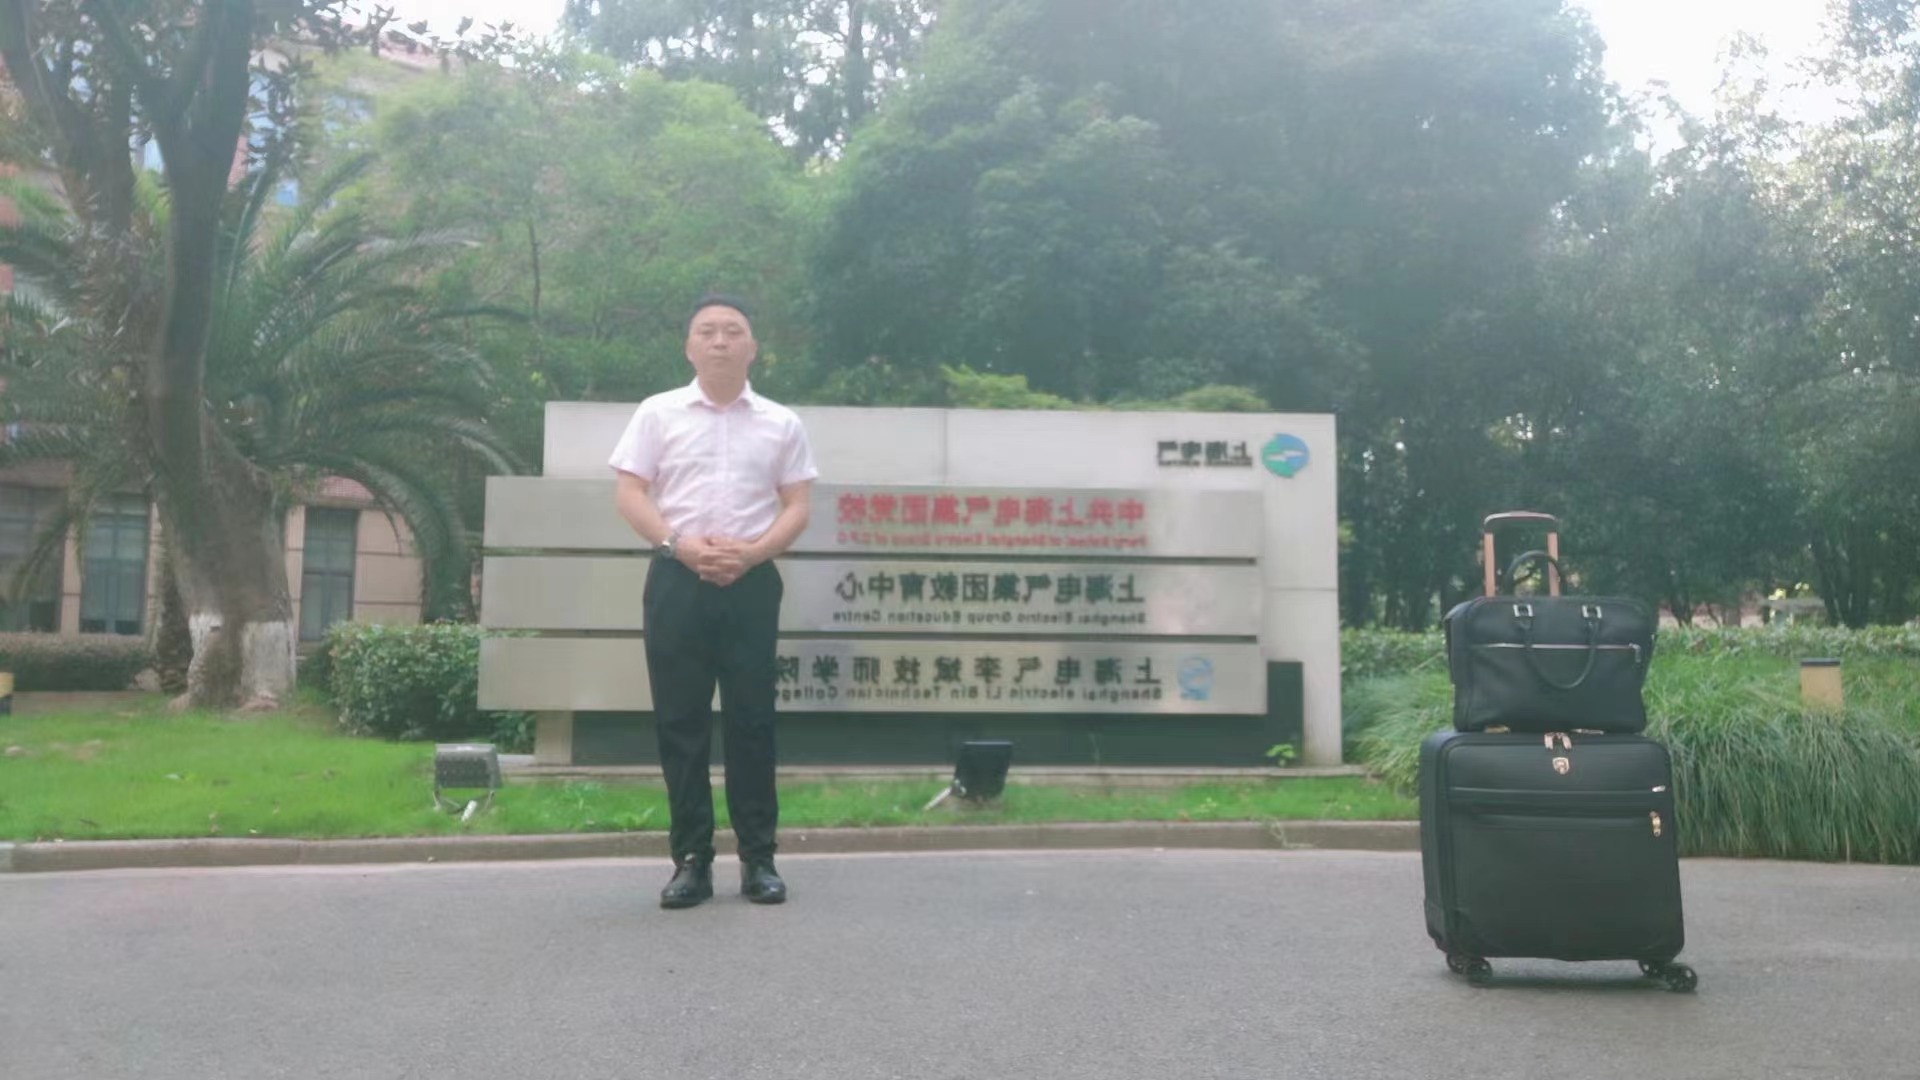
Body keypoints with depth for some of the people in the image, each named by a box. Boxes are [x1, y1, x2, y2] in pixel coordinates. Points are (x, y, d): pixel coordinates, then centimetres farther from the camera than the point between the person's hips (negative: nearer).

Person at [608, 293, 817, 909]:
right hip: (676, 580, 0)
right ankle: (692, 859, 8)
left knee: (751, 720, 2)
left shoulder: (781, 423, 8)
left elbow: (796, 508, 5)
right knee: (680, 721, 1)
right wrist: (680, 544, -14)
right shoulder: (658, 414, 6)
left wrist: (751, 552, -11)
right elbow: (628, 494, 1)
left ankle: (758, 858, 9)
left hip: (752, 582, 0)